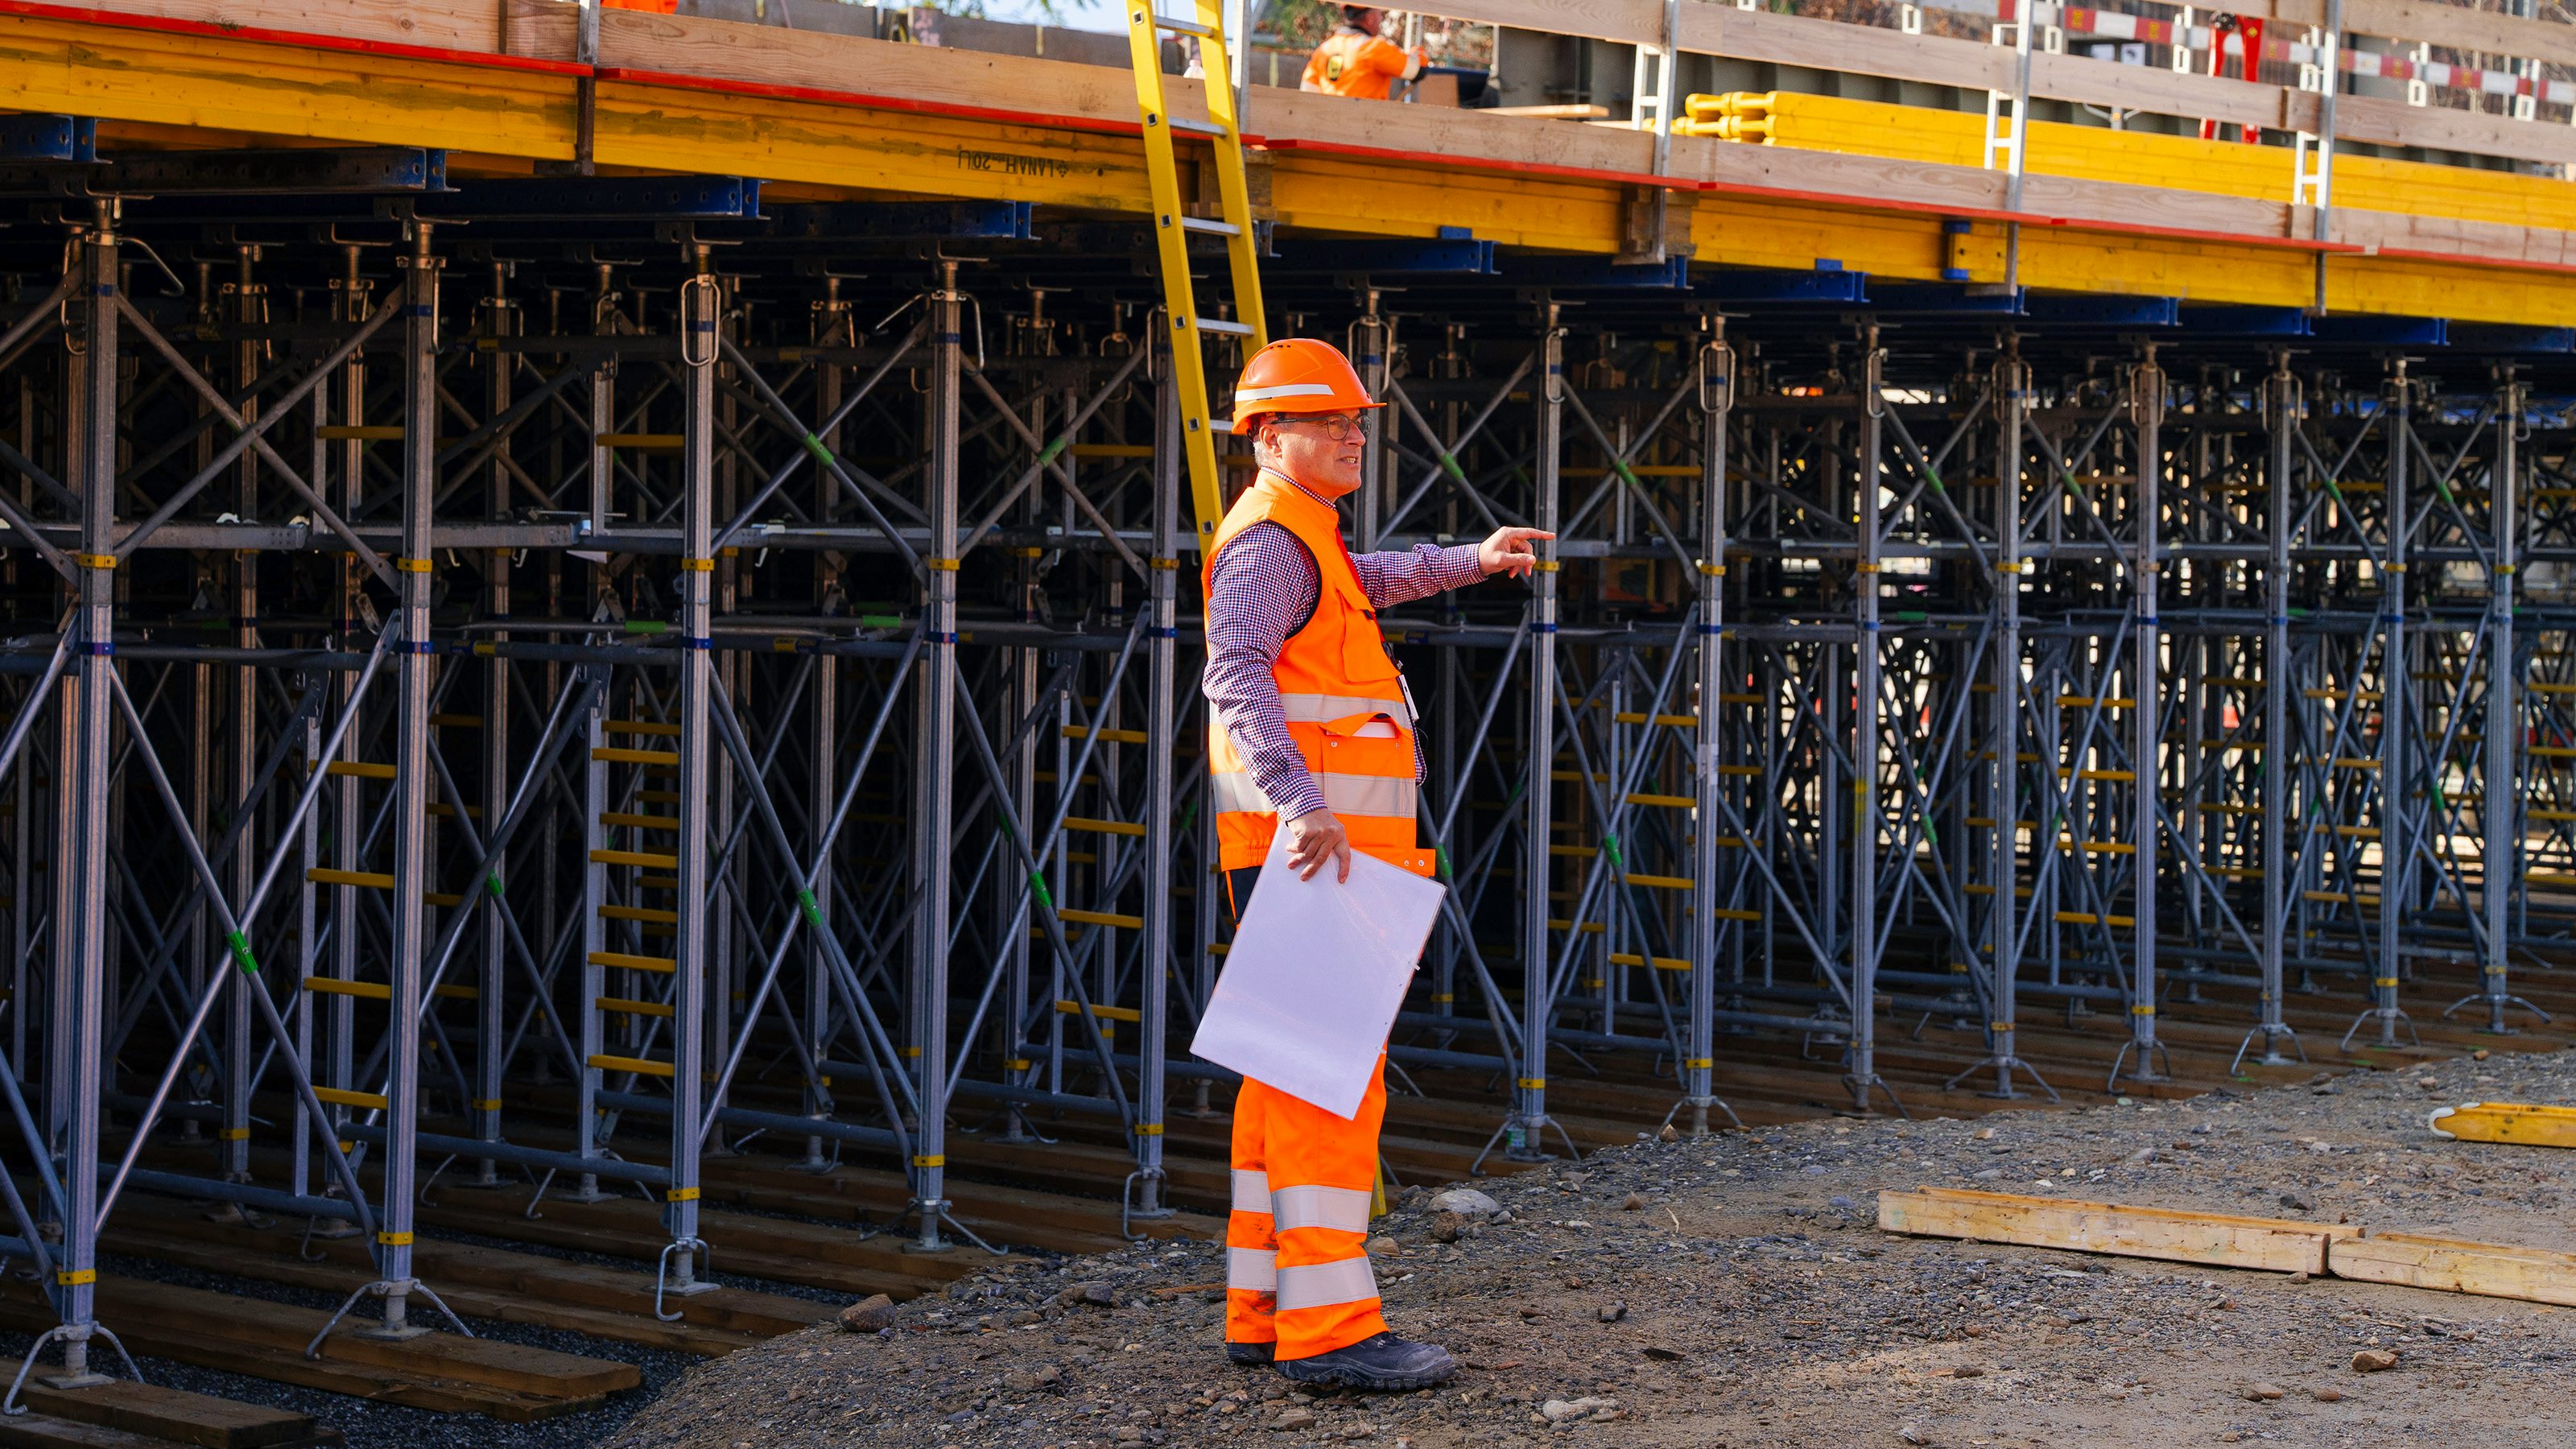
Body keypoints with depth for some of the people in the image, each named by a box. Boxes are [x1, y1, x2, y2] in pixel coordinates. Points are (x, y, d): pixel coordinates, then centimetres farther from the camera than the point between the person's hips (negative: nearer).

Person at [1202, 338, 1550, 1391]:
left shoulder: (1306, 542, 23)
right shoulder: (1269, 543, -10)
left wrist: (1471, 561, 55)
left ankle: (1263, 1312, 15)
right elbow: (1235, 674, -27)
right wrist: (1301, 798, -38)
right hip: (1307, 849, -11)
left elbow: (1366, 581, 48)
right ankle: (1327, 1324, -16)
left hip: (1323, 843, 11)